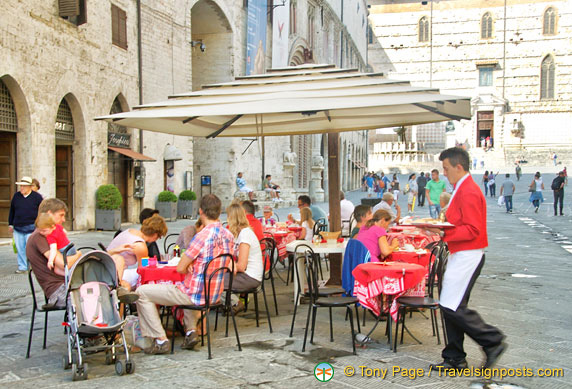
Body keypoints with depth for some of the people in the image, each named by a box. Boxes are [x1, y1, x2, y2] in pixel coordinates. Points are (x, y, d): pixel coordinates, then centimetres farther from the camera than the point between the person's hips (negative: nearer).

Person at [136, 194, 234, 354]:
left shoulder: (203, 236, -24)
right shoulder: (228, 235, 1)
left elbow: (180, 268, -19)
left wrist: (190, 269, 4)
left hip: (195, 295, -8)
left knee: (142, 292, 4)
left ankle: (161, 340, 5)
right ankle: (191, 330, 25)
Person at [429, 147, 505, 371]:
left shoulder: (468, 192, -16)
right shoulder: (462, 189, 17)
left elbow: (473, 230, -22)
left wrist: (444, 234, -26)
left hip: (467, 256, -11)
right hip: (460, 255, 11)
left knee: (451, 306, -10)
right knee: (450, 306, 11)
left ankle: (492, 341, 5)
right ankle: (455, 359, 18)